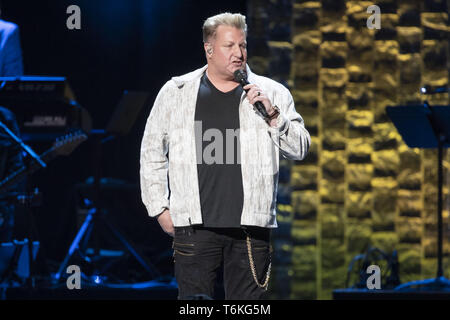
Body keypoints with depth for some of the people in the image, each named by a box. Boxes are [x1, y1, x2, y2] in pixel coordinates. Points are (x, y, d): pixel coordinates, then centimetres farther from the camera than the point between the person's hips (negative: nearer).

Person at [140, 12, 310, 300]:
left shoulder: (272, 93, 10)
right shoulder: (175, 92, 11)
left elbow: (300, 149, 7)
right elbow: (153, 152, 16)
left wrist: (272, 115, -8)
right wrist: (160, 208, 9)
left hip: (251, 224, 0)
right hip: (194, 225, 0)